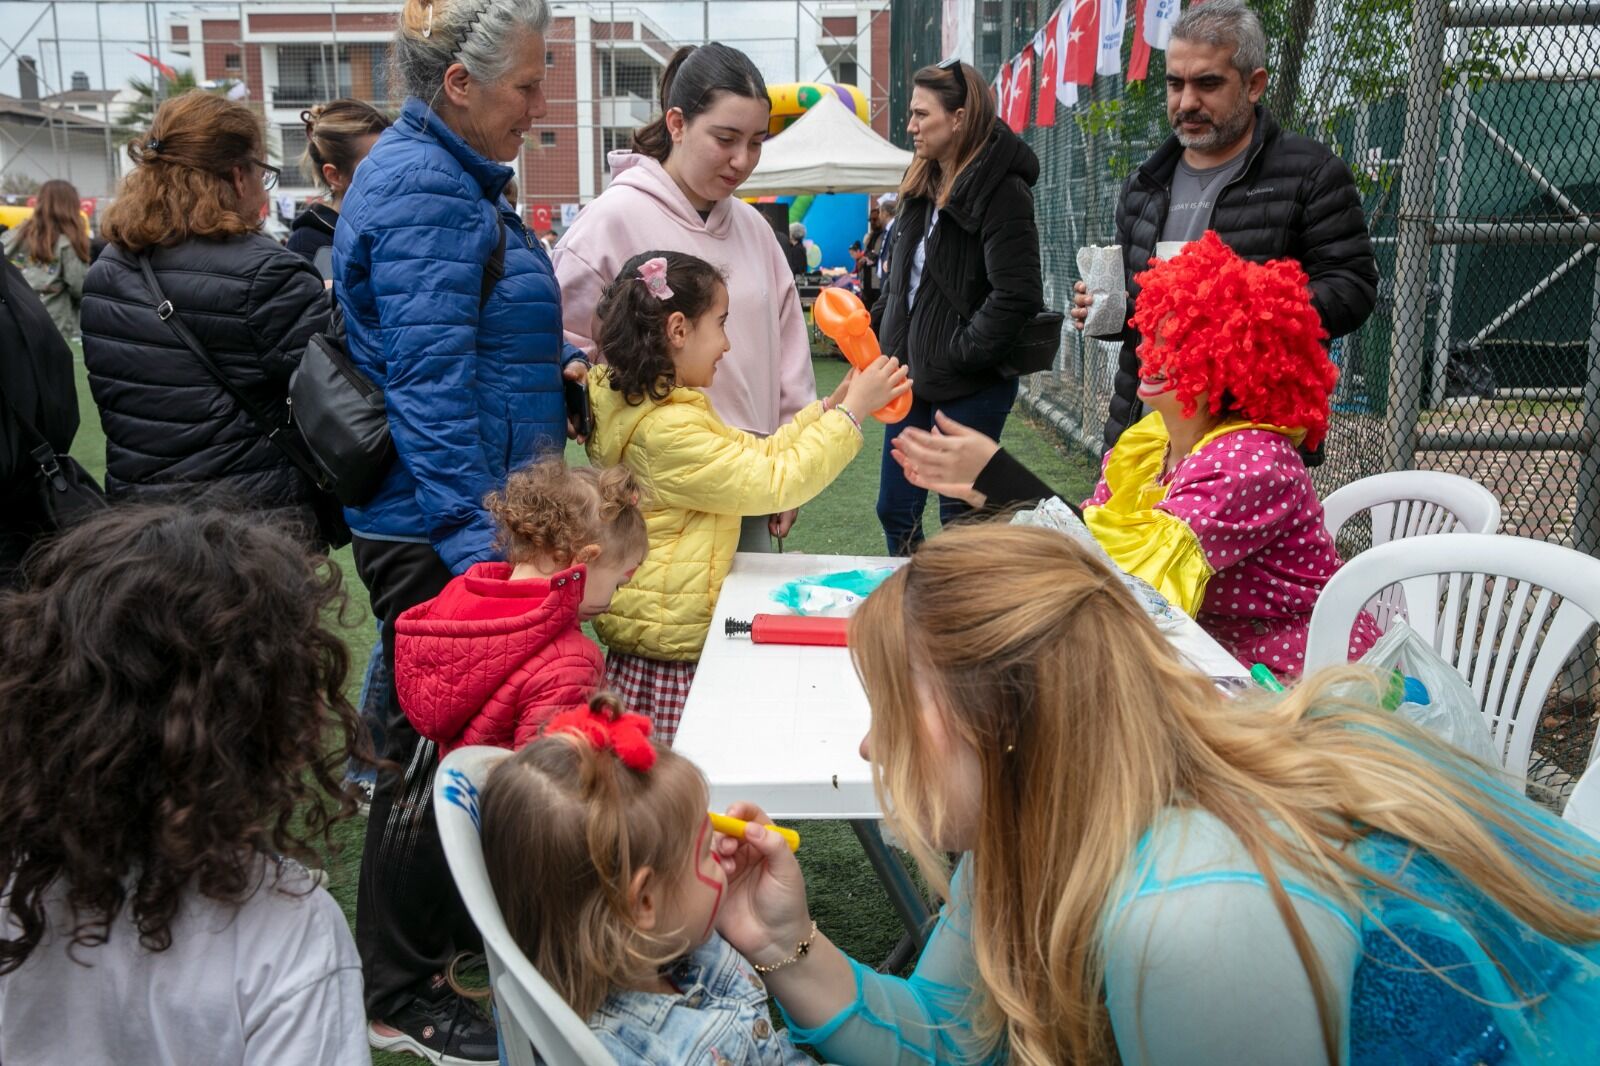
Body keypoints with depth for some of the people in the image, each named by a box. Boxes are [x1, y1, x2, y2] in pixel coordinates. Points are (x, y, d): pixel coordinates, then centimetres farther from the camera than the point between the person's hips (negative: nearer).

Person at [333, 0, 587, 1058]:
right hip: (437, 529, -10)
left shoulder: (454, 176, 15)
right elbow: (428, 384, -23)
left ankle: (452, 926, 40)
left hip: (471, 514, 10)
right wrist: (474, 540, -25)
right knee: (434, 751, 1)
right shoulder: (421, 188, -17)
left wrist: (562, 361, 8)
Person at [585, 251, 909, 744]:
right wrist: (851, 413, -14)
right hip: (672, 639, -10)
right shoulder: (669, 429, -22)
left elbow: (754, 454, 13)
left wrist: (829, 406, 8)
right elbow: (772, 483, -21)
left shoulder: (646, 404, 11)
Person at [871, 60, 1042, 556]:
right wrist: (878, 333, 11)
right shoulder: (922, 185, 11)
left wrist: (959, 353, -18)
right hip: (913, 376, 8)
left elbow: (1016, 295, -22)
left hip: (970, 388, -8)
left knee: (960, 517, 4)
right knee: (895, 509, 13)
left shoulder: (1002, 190, -15)